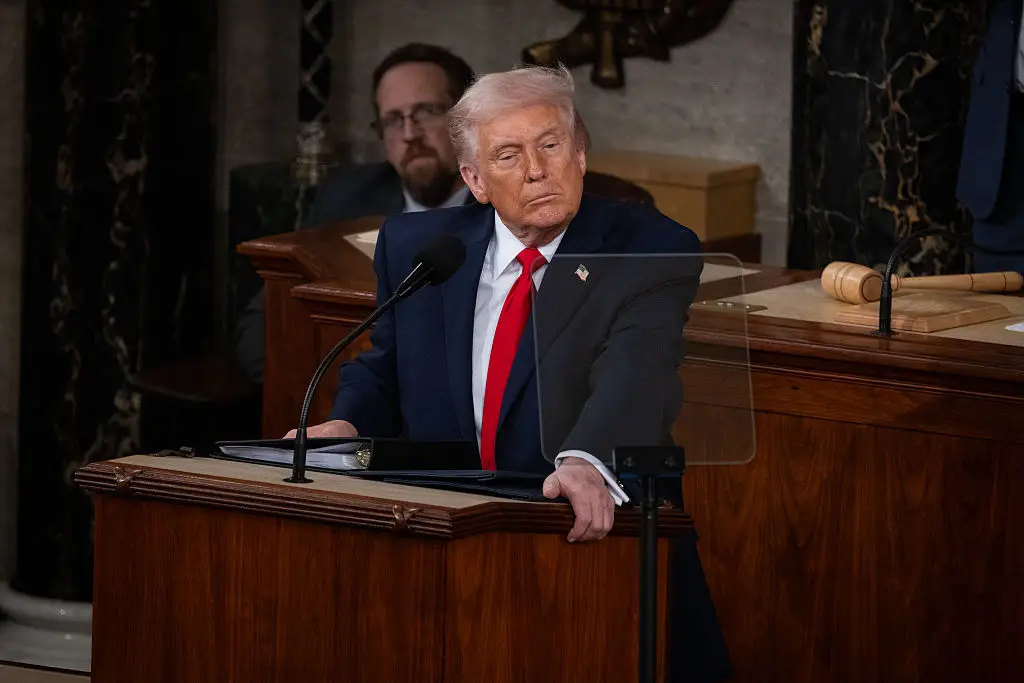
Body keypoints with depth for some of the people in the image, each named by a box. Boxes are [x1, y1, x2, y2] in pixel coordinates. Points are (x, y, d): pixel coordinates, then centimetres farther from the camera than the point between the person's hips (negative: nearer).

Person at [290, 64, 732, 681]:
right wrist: (347, 425, 0)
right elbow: (382, 371, 24)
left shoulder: (651, 252, -5)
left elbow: (637, 373, -23)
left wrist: (586, 462, -45)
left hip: (591, 533, -3)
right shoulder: (415, 247, 10)